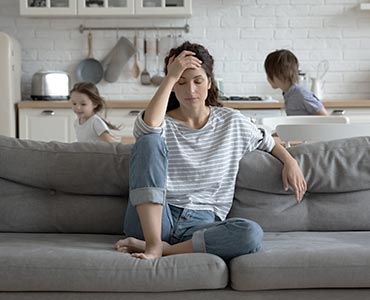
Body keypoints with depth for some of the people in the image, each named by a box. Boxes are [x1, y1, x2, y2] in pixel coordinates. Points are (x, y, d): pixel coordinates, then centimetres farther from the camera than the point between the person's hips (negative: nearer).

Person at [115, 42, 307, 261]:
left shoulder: (232, 122, 14)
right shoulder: (162, 123, 5)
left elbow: (267, 142, 29)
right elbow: (148, 126, -20)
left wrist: (290, 161, 10)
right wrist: (170, 77, -15)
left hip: (201, 224, 2)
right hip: (153, 220, -1)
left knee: (252, 234, -32)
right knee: (149, 141, -24)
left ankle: (165, 249, -22)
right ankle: (153, 244, -31)